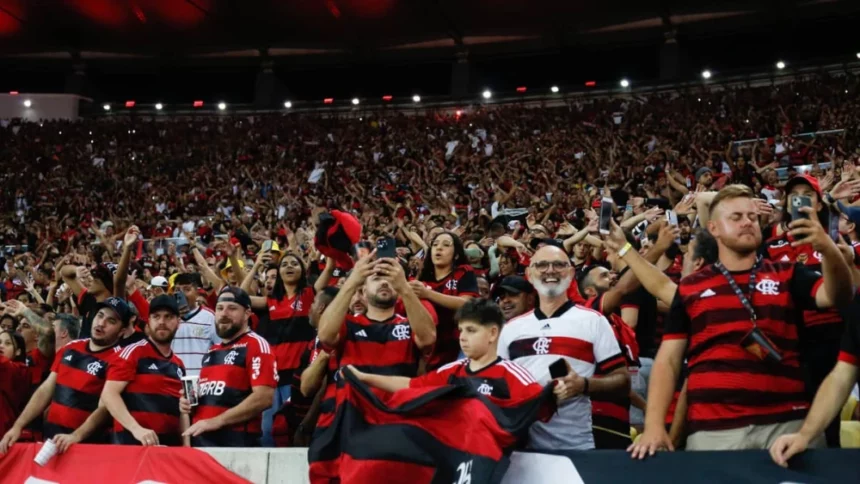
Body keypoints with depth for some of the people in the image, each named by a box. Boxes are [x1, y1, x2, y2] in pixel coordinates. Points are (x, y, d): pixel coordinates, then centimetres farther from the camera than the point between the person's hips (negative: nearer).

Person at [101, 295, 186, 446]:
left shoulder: (179, 365, 15)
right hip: (132, 441, -6)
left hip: (170, 443, 6)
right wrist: (136, 428, -23)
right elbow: (109, 394, -12)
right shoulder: (134, 352, -2)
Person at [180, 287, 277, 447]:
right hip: (201, 439, 8)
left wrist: (216, 421, -19)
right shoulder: (212, 352, 18)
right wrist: (190, 402, 9)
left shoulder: (256, 345, -7)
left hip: (236, 442, -7)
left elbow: (264, 398, -18)